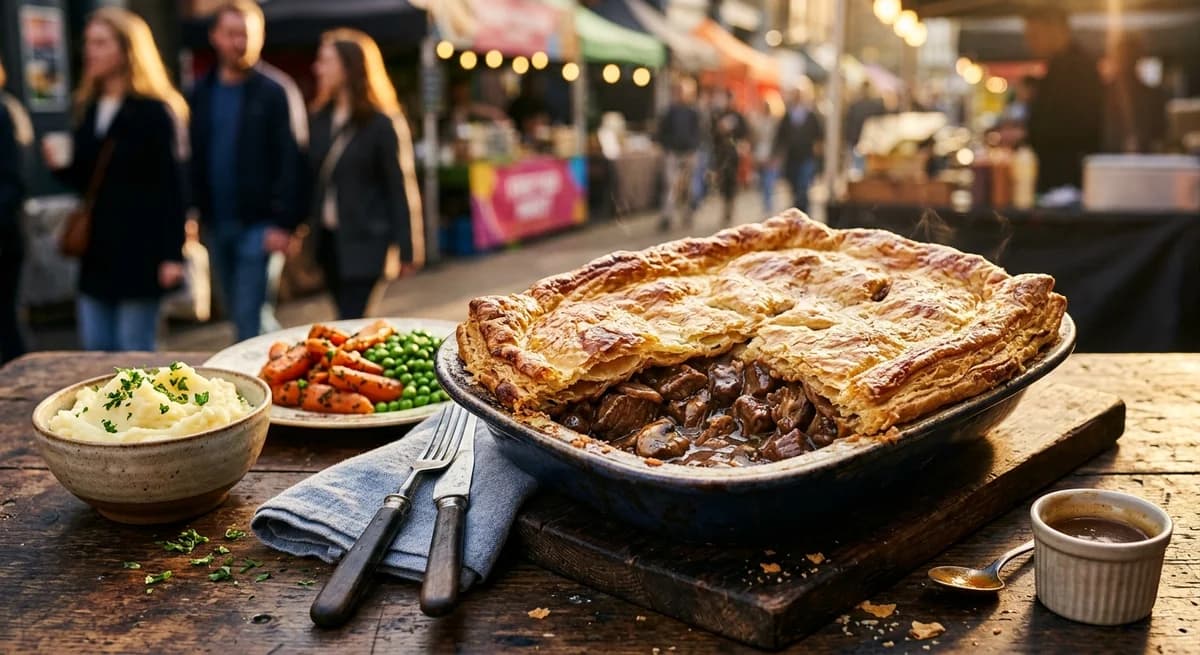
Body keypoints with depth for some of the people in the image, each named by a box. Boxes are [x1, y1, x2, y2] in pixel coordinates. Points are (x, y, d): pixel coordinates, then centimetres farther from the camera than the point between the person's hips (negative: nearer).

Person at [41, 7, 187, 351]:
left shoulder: (154, 112, -8)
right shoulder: (87, 108, 13)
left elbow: (171, 187, -12)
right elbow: (84, 179, 18)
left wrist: (172, 254, -17)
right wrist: (60, 166, -4)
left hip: (139, 251, -7)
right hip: (96, 251, 7)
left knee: (135, 355, 1)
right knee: (95, 351, 11)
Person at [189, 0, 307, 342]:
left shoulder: (275, 90, -6)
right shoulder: (202, 92, 11)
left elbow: (291, 161, -11)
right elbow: (194, 158, 12)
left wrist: (283, 222, -17)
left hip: (259, 223, -6)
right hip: (216, 223, 6)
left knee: (250, 317, -7)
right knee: (238, 314, 15)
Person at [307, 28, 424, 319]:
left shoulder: (383, 123, -9)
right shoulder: (319, 118, 9)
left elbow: (400, 186, -9)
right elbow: (310, 176, 12)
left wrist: (406, 248, -11)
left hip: (365, 242, -6)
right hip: (328, 239, 6)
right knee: (347, 322, 14)